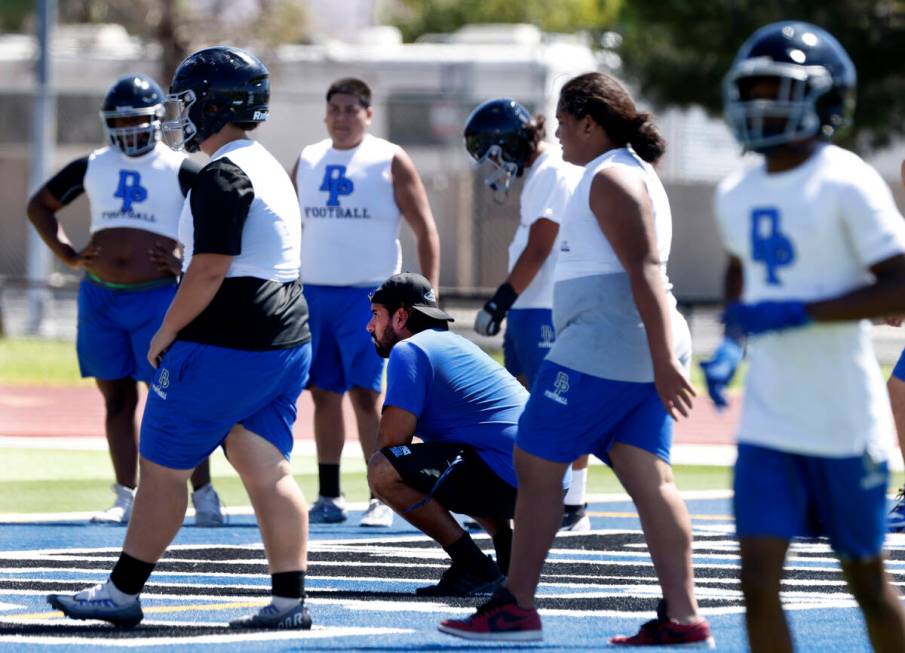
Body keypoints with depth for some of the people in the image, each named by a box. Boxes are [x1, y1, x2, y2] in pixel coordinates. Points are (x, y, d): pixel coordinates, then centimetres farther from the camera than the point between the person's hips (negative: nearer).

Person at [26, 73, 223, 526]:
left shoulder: (179, 171, -1)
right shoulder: (92, 167, 10)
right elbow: (39, 205, 22)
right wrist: (65, 253, 10)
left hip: (158, 297, -4)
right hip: (100, 297, 4)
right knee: (117, 399, 6)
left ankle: (204, 495, -3)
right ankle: (126, 499, 10)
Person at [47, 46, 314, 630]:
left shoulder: (223, 176, -15)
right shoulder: (270, 170, 16)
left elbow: (210, 271, -20)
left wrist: (166, 334, -9)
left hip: (226, 343, -9)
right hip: (287, 340, 9)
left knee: (163, 466, 0)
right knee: (264, 468, 8)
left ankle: (122, 593, 6)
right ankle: (290, 599, 2)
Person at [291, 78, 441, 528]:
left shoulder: (389, 162, -2)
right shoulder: (308, 161, 12)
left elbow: (425, 231, -1)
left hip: (367, 295, -5)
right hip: (313, 294, 5)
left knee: (365, 393, -9)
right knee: (324, 394, 6)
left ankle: (383, 498, -7)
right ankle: (328, 497, 11)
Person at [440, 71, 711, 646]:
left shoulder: (611, 178, -12)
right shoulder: (635, 172, 21)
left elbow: (645, 271, -21)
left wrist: (663, 362, -27)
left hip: (603, 345, -10)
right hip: (642, 354, 10)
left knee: (536, 464, -1)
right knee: (649, 478, 2)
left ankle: (515, 607, 3)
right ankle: (683, 616, -6)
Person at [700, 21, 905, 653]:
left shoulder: (846, 185, -13)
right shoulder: (737, 195, 9)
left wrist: (799, 313, -24)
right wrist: (731, 337, 13)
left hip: (844, 422, -5)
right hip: (769, 426, 5)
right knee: (759, 583, -6)